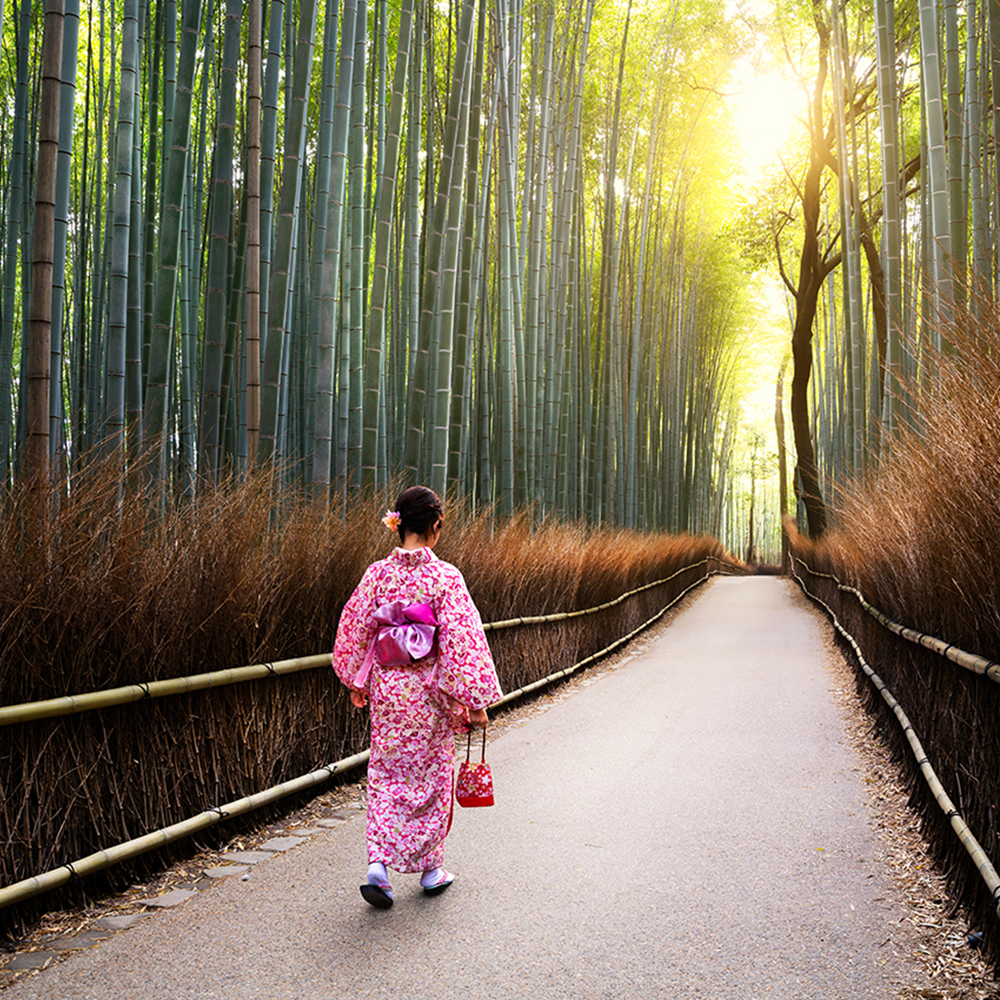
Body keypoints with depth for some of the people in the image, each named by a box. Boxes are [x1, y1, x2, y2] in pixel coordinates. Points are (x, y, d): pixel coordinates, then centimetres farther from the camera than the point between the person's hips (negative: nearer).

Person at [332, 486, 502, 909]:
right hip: (429, 694, -3)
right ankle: (431, 869, 24)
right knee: (431, 777, 13)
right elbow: (462, 643, -16)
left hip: (386, 690, 3)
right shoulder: (445, 577, -15)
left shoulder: (377, 573, -3)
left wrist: (356, 683, 18)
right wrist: (476, 702, -10)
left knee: (385, 777, 13)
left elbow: (353, 631, 5)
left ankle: (378, 864, 0)